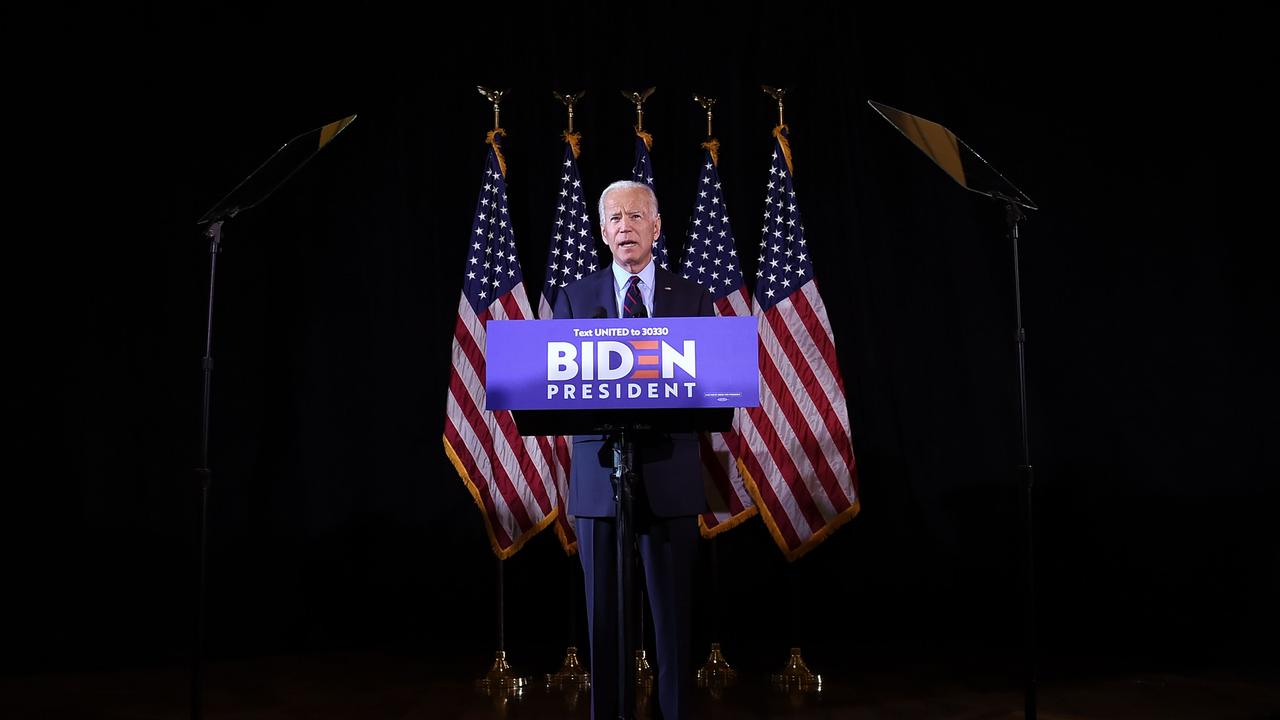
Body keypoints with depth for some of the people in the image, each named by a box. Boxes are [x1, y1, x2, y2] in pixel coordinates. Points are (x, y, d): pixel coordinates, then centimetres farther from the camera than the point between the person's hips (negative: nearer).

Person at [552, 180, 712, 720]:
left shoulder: (693, 299, 9)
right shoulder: (574, 297, 9)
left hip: (671, 474, 0)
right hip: (599, 472, 0)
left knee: (674, 610, 6)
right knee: (604, 611, 7)